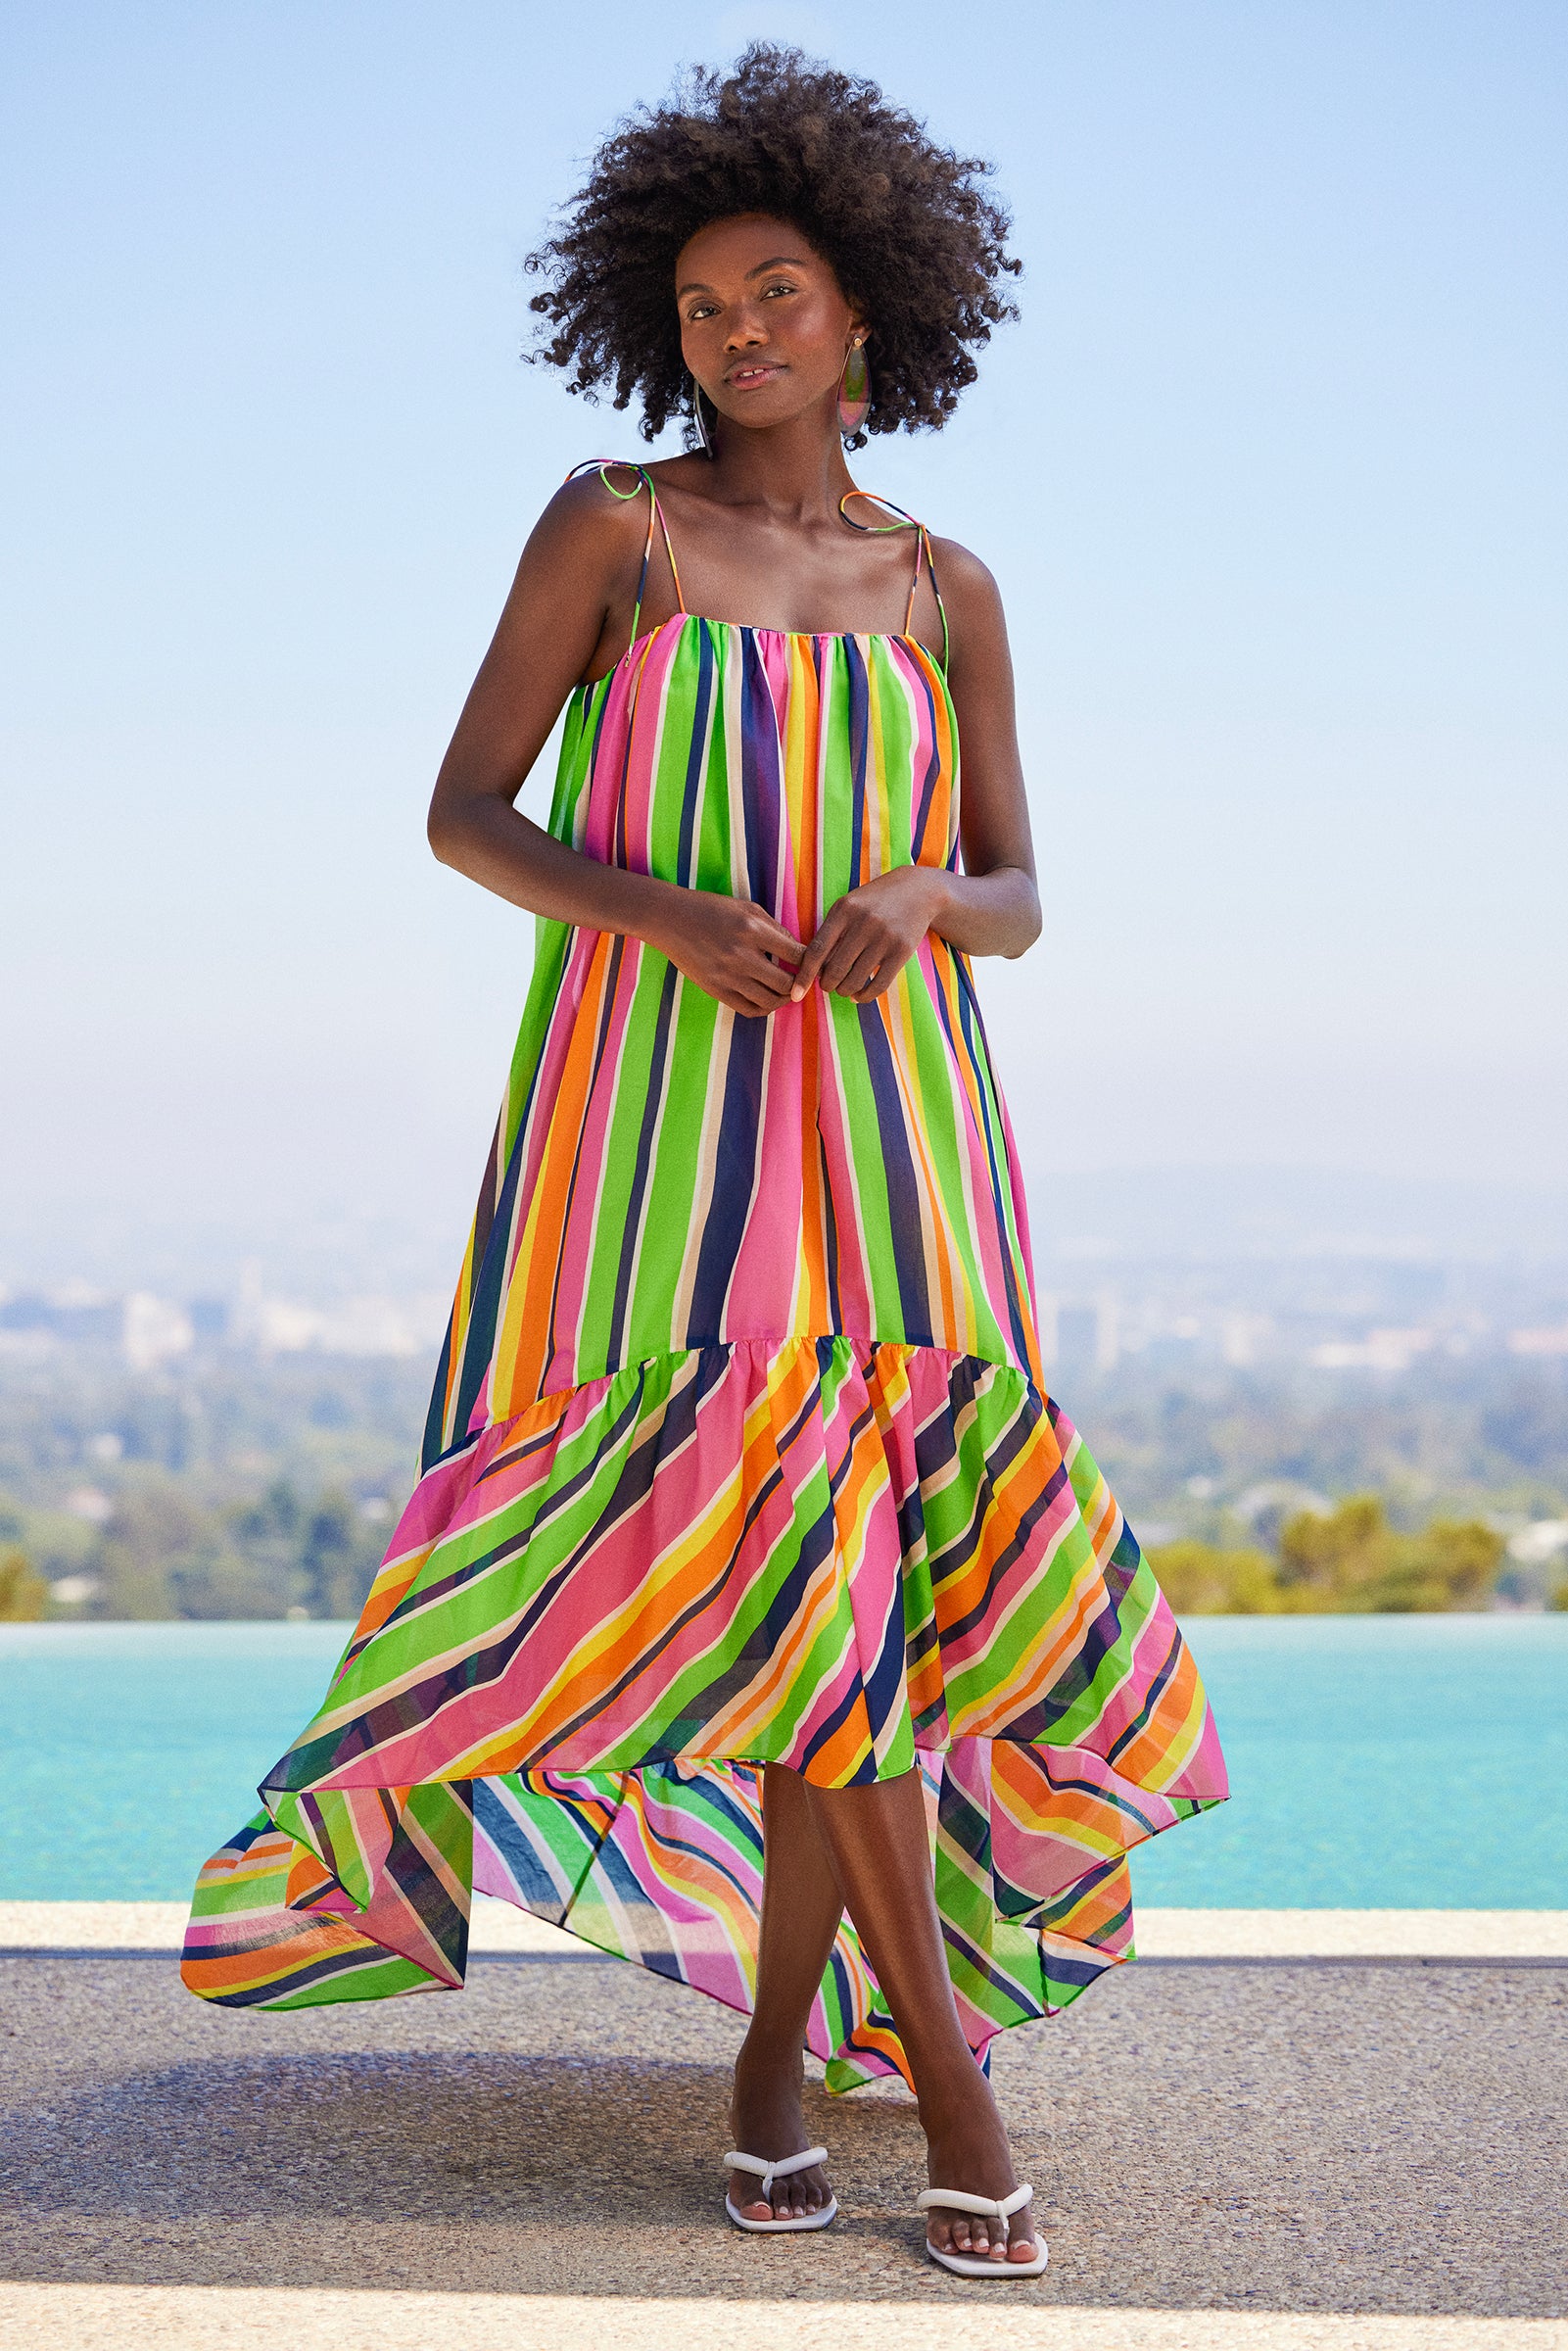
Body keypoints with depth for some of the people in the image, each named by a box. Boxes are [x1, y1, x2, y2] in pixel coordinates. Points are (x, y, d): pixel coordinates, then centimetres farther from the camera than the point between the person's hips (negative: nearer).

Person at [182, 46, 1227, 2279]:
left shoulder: (944, 589, 11)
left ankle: (779, 2041, 15)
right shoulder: (612, 524, 4)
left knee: (847, 1579, -1)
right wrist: (653, 908, -17)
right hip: (661, 1119, -3)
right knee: (798, 1571, -12)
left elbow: (1019, 902, 11)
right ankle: (950, 2064, -3)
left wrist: (920, 899, -14)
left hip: (881, 1129, 3)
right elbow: (460, 812, 1)